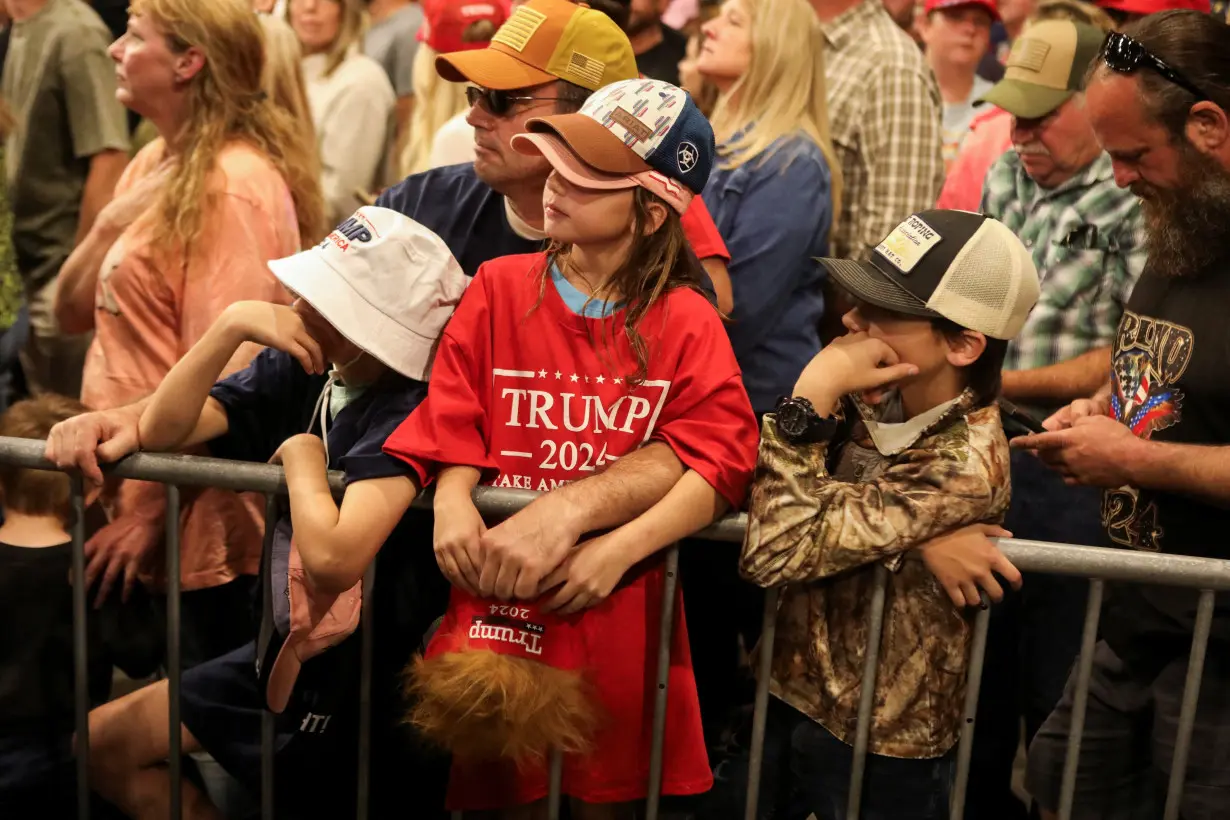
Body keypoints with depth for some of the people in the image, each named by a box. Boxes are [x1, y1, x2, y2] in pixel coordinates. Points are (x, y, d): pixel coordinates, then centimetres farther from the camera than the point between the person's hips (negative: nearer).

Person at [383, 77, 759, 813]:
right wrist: (453, 503, -19)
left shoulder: (686, 322, -4)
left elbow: (719, 462, -14)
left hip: (616, 600, -1)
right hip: (498, 587, 2)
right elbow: (454, 418, 1)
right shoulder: (500, 288, 3)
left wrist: (619, 550, -25)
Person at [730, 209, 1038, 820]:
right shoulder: (878, 396, -6)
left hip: (878, 746, -6)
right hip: (787, 694, 6)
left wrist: (813, 393, -30)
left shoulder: (964, 464, -28)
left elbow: (774, 552, -32)